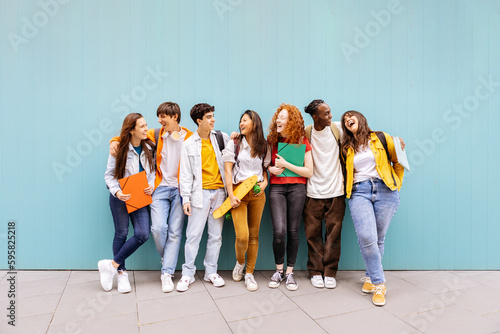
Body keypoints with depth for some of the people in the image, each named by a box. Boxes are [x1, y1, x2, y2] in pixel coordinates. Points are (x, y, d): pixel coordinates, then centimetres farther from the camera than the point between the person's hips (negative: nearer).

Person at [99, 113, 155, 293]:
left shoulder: (148, 147, 3)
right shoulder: (119, 149, -7)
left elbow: (152, 170, 13)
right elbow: (109, 175, -3)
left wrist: (152, 184, -6)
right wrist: (116, 191, -18)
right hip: (120, 197, -3)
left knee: (143, 234, -9)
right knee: (121, 234, 6)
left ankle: (113, 265, 7)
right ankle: (121, 273, 22)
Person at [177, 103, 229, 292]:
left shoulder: (221, 137, 9)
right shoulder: (189, 145, 2)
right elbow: (185, 175, -1)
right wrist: (186, 198, -7)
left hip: (219, 191, 3)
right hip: (200, 193, -3)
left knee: (216, 235, 8)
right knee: (193, 235, -2)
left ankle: (211, 272, 20)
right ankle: (188, 273, 12)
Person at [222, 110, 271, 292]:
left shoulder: (263, 147, 10)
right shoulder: (234, 144, 3)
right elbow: (227, 170, -2)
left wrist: (265, 182, -3)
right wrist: (231, 195, -10)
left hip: (257, 194, 3)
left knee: (254, 235, 5)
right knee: (242, 236, -12)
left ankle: (249, 273, 19)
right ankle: (239, 263, 20)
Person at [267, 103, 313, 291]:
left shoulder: (303, 142, 1)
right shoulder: (272, 140, 6)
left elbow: (309, 172, -3)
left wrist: (286, 164, -11)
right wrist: (271, 169, -5)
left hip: (297, 188, 0)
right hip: (276, 187, 1)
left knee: (293, 231, 1)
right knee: (279, 231, -10)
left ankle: (289, 272, 18)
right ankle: (279, 270, 12)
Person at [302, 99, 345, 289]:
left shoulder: (337, 128, 2)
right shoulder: (305, 133, -2)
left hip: (335, 191, 1)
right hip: (313, 192, -1)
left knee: (333, 234, 6)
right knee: (313, 233, 6)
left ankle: (330, 273, 20)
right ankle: (315, 272, 21)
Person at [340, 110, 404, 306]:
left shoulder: (381, 138, 10)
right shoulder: (346, 148, 16)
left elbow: (398, 162, 15)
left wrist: (396, 184, 8)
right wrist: (348, 191, 12)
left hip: (384, 190, -1)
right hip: (359, 192, 1)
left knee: (378, 239, 1)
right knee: (366, 237, -16)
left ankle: (371, 277, 21)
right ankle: (378, 283, -3)